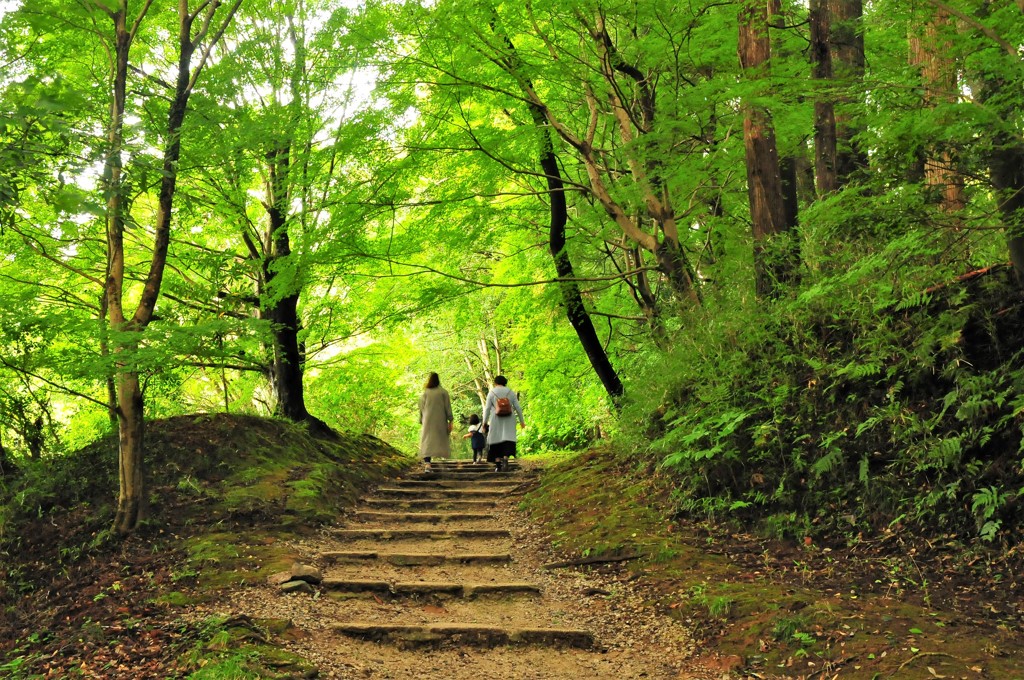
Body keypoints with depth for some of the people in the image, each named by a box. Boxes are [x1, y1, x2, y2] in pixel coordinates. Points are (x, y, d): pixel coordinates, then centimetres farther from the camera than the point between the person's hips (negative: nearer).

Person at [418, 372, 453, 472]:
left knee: (427, 442, -3)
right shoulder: (443, 392, 0)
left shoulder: (424, 393, 5)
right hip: (440, 422, 0)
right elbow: (448, 407, -3)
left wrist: (421, 422, 13)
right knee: (441, 440, 11)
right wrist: (450, 421, -1)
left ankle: (427, 464, -18)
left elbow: (421, 409, 7)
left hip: (427, 422, 1)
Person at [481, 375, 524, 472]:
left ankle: (498, 465, 5)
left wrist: (484, 422, 1)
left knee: (496, 441, 8)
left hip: (496, 420, 0)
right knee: (508, 440, -2)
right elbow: (518, 407, 2)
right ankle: (505, 459, -26)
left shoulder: (491, 393, 0)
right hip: (509, 420, 0)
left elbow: (487, 409, -4)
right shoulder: (511, 392, 3)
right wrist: (522, 421, 9)